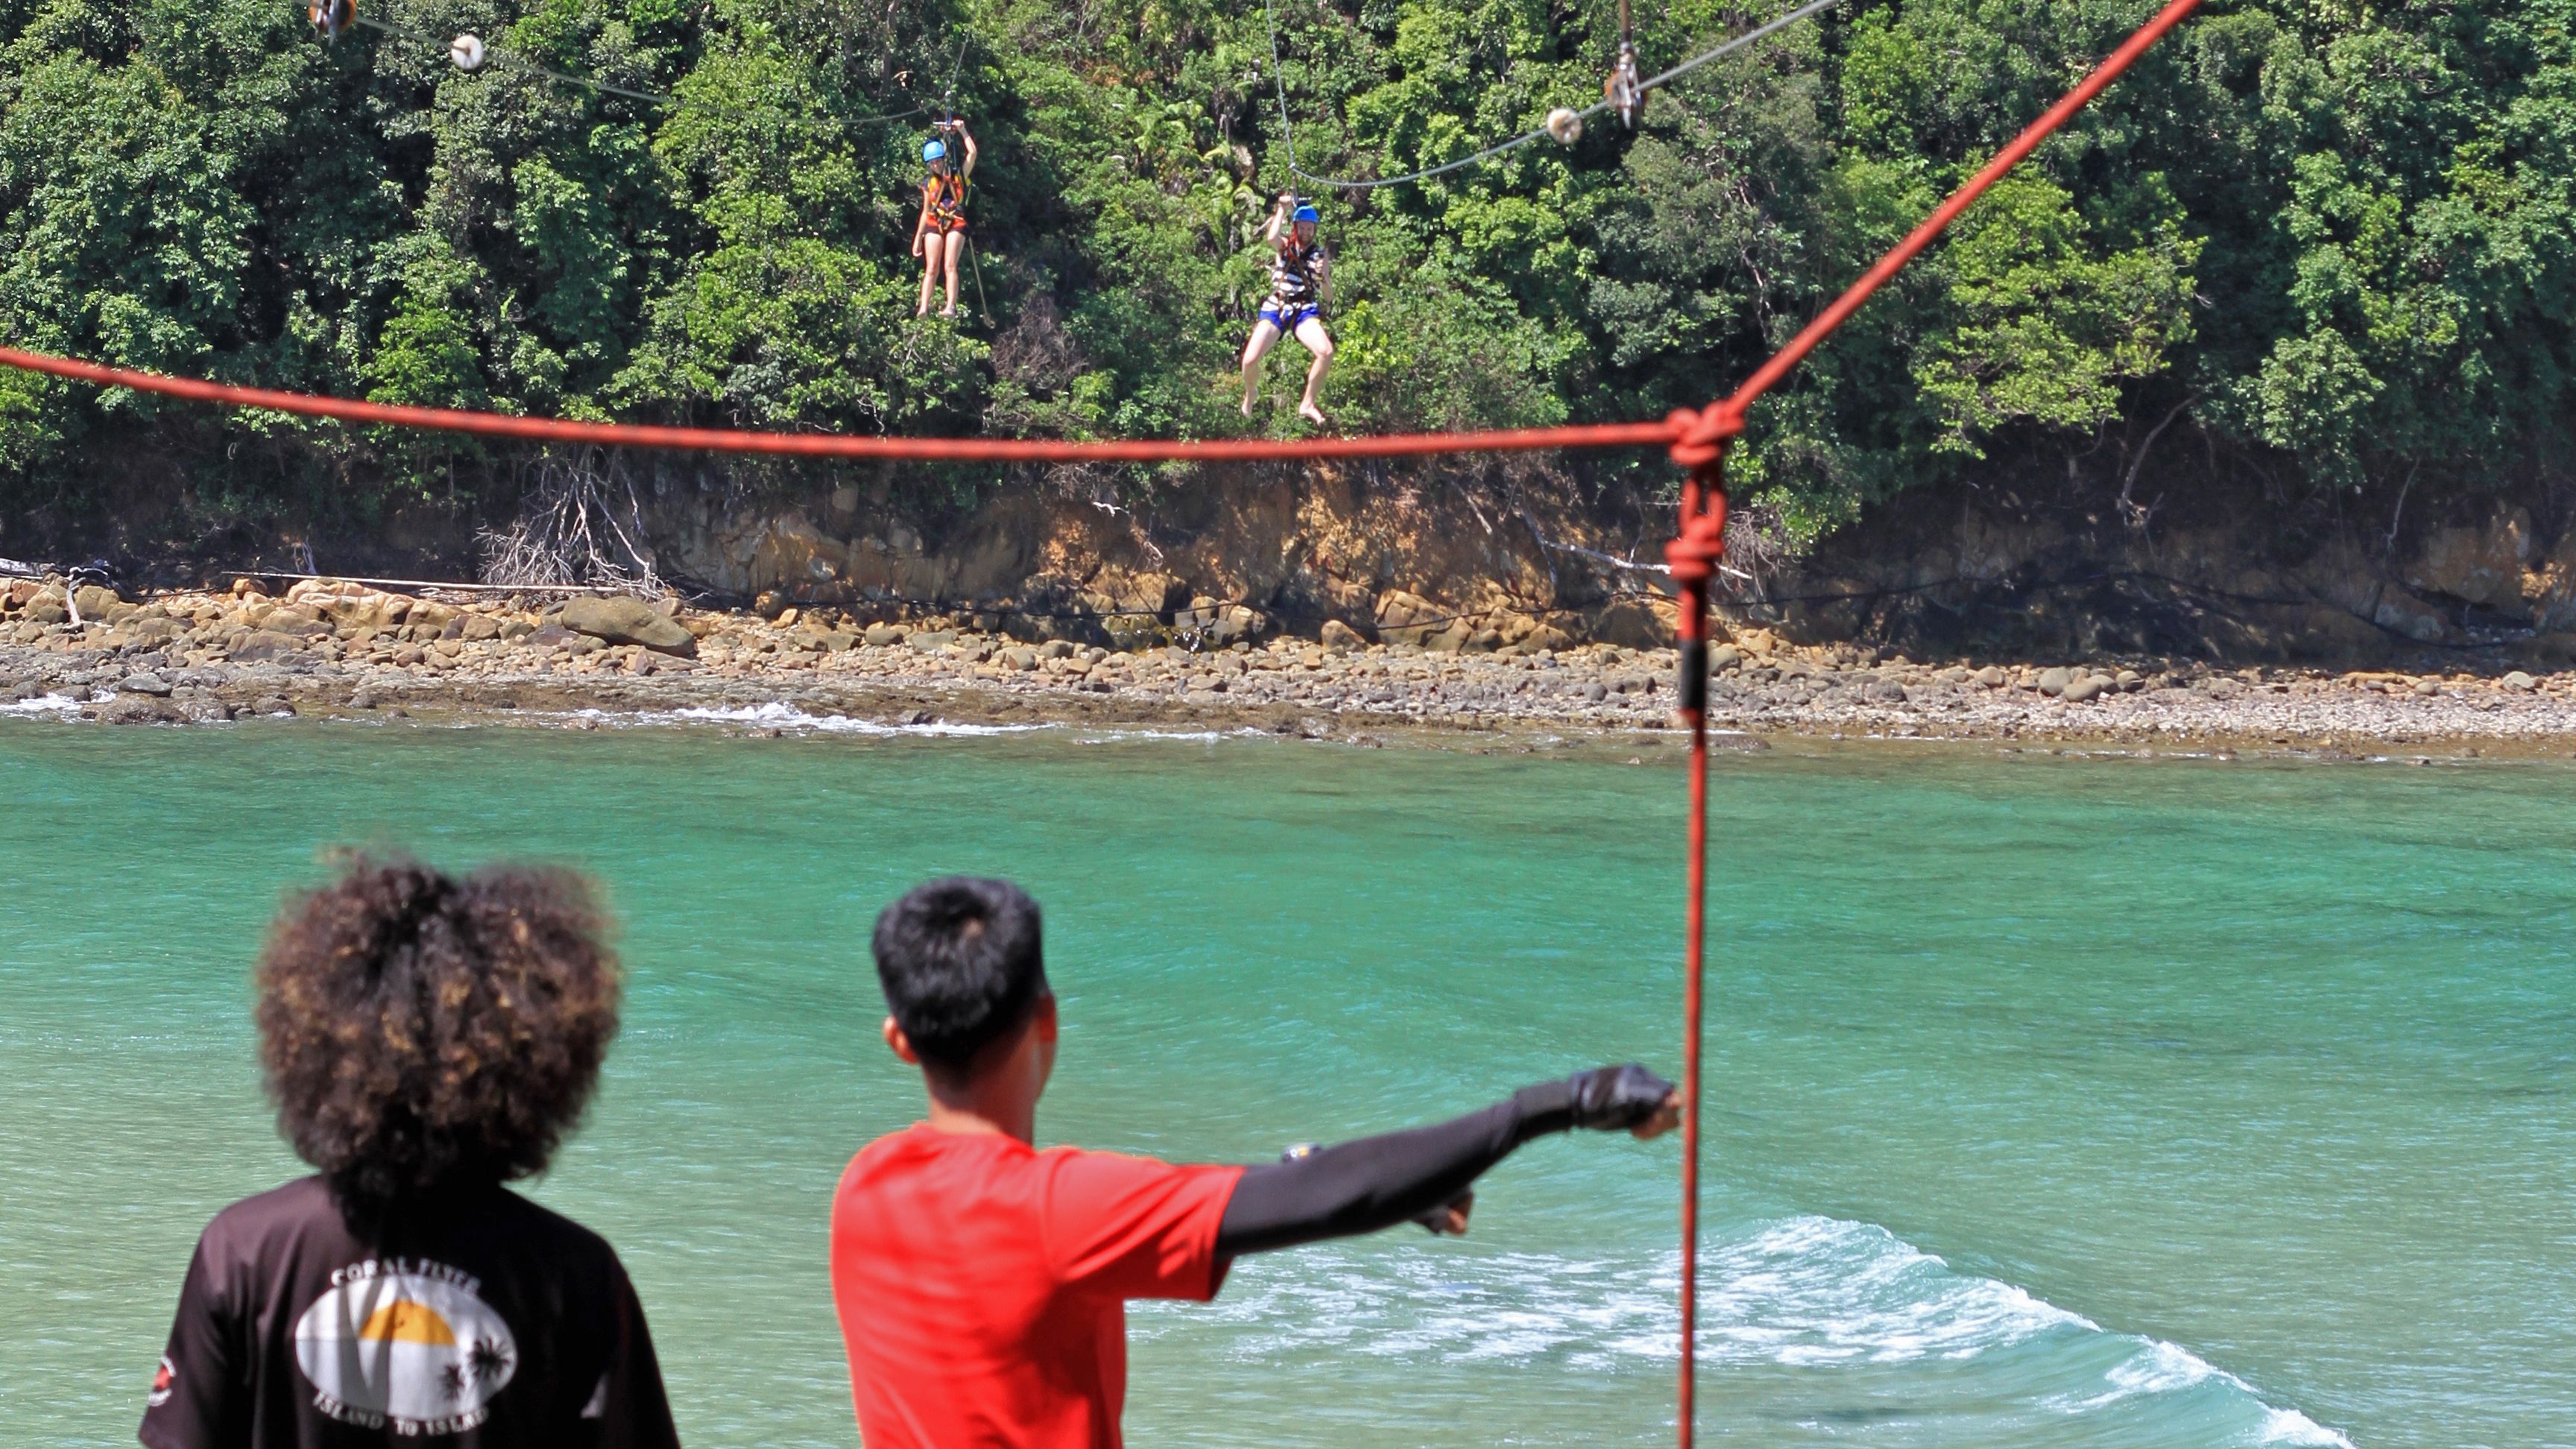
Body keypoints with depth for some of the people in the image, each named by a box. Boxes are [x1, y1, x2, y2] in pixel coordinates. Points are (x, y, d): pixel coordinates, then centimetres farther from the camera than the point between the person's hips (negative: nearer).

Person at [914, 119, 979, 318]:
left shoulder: (959, 175, 7)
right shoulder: (929, 183, 15)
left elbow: (972, 153, -5)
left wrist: (962, 130, -2)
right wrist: (918, 237, 17)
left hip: (956, 224, -3)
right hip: (934, 225, 3)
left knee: (950, 266, -16)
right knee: (931, 269, -5)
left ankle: (951, 306, -23)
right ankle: (924, 308, -13)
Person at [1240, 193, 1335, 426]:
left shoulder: (1320, 254, 8)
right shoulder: (1284, 246, 6)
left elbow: (1328, 294, 7)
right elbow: (1271, 237, -21)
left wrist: (1324, 277, -14)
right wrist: (1283, 209, -14)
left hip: (1305, 311, 0)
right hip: (1275, 309, 0)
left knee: (1326, 352, -28)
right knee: (1250, 360, -15)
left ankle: (1307, 404, -11)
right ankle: (1251, 394, 21)